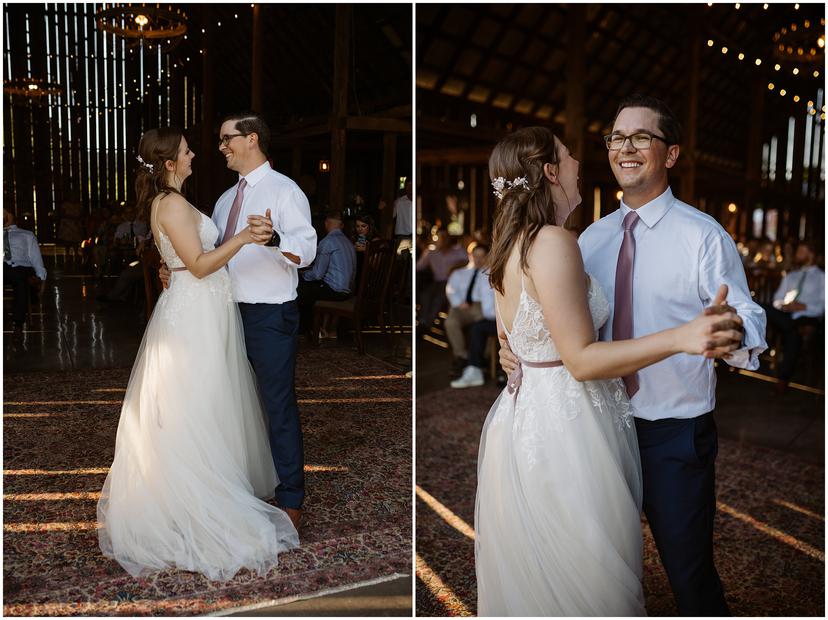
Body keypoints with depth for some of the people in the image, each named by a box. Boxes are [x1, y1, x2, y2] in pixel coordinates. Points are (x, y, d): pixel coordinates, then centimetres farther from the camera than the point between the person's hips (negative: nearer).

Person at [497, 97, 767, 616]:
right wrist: (517, 349, -9)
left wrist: (731, 330, -40)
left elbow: (751, 322, -17)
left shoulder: (703, 235, -10)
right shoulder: (592, 238, 6)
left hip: (677, 434, -5)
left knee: (688, 568, 9)